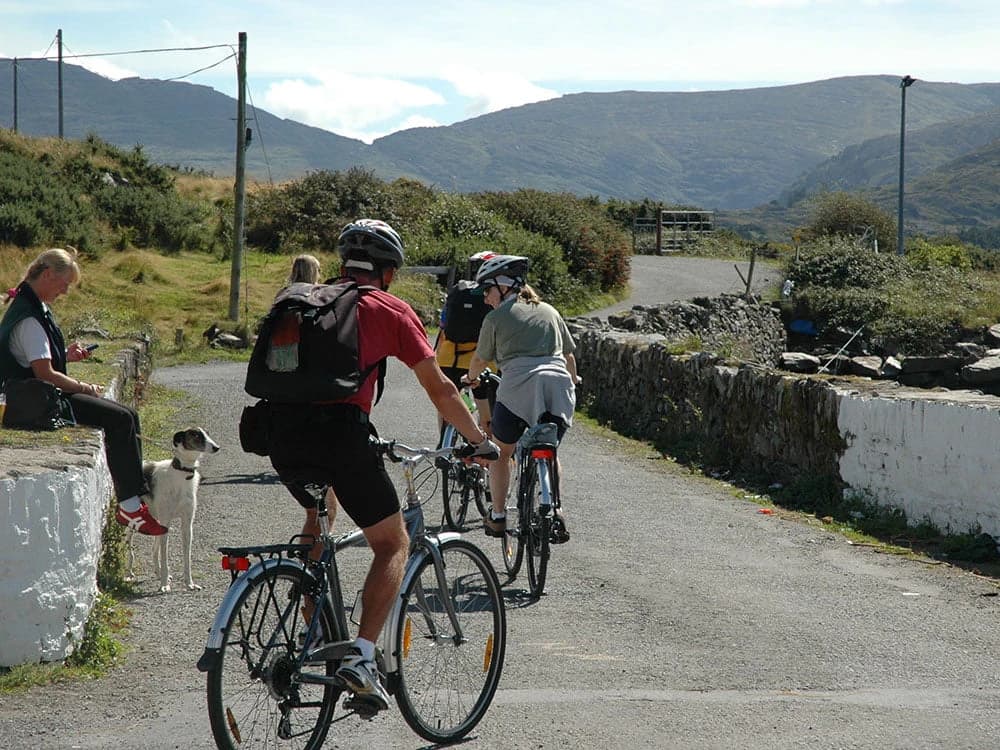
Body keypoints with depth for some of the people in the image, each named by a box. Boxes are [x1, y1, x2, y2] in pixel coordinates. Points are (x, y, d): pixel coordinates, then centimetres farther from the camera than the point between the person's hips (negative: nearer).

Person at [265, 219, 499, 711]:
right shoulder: (390, 311, 9)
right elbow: (439, 388, 10)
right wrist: (479, 441, 23)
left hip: (282, 435, 5)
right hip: (339, 433, -5)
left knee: (318, 512, 35)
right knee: (393, 543, 10)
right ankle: (361, 657, -6)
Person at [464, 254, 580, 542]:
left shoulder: (497, 317, 10)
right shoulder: (549, 311, 21)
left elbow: (480, 360, 21)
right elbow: (569, 354, 28)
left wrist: (471, 378, 43)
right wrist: (572, 381, 47)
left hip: (519, 387, -3)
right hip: (558, 385, 4)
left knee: (501, 453, 18)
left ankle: (497, 517, 18)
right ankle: (554, 513, 4)